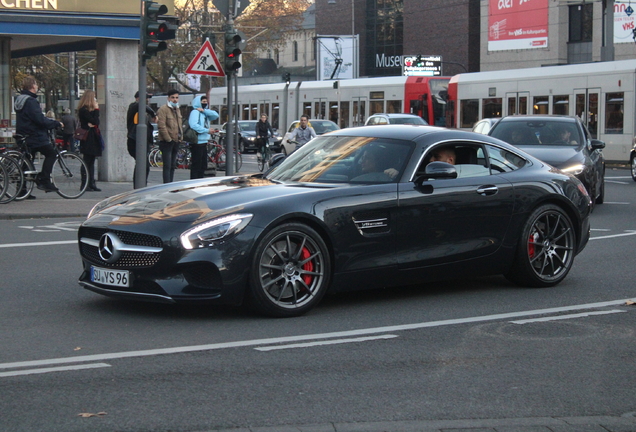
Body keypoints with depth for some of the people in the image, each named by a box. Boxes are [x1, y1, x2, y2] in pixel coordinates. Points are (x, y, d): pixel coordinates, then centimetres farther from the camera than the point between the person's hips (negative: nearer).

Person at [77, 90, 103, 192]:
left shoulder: (90, 109, 17)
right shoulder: (84, 110, -12)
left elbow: (96, 122, 9)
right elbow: (95, 121, -18)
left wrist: (92, 124, -12)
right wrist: (96, 109, -11)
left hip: (93, 139, 9)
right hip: (88, 139, -9)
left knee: (91, 162, 9)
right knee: (87, 161, -7)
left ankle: (91, 184, 11)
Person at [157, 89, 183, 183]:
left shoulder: (177, 109, 18)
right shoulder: (163, 109, -11)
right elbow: (161, 126, -17)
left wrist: (180, 136, 14)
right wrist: (168, 139, -17)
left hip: (176, 141, 9)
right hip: (167, 142, -9)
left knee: (173, 166, 12)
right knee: (167, 166, -11)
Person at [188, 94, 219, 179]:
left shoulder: (205, 113, 17)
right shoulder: (195, 112, -9)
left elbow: (216, 115, 3)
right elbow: (193, 125, -23)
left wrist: (204, 110, -7)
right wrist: (207, 130, -19)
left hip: (204, 142, 9)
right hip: (197, 142, -9)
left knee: (203, 165, 14)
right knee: (196, 165, -7)